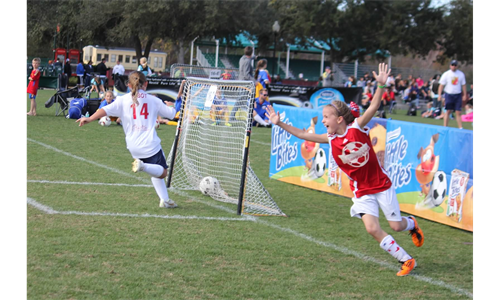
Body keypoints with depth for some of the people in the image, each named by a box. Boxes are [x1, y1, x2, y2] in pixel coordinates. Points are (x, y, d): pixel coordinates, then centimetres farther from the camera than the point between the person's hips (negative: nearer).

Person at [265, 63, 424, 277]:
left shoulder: (357, 127, -13)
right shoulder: (330, 139, -3)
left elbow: (373, 107, -22)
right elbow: (304, 135, 0)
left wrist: (381, 84, -35)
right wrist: (280, 124, -5)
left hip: (382, 185, -3)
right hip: (362, 192, 3)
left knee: (396, 226, 3)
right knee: (373, 229, -14)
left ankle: (412, 224, 41)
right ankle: (406, 260, 0)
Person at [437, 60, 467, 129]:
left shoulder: (461, 74, 4)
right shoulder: (446, 74, -2)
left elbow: (463, 85, 10)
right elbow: (441, 85, -2)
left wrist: (465, 95, 7)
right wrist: (439, 95, -9)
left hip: (458, 95, 2)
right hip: (449, 94, -2)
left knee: (458, 112, -1)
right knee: (448, 111, -1)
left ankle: (460, 127, -1)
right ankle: (445, 127, 3)